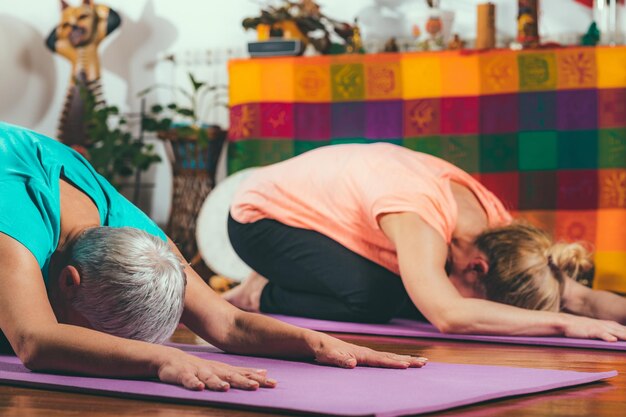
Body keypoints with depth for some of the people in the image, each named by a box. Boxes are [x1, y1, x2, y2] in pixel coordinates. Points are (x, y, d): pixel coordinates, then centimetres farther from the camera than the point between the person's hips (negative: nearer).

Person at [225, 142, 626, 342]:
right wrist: (564, 324, -54)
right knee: (374, 297, -29)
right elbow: (450, 314, -56)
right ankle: (263, 296, -3)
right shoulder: (423, 223, -40)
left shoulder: (496, 223, -17)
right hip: (262, 214, -8)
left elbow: (579, 296, -18)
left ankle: (283, 281, 13)